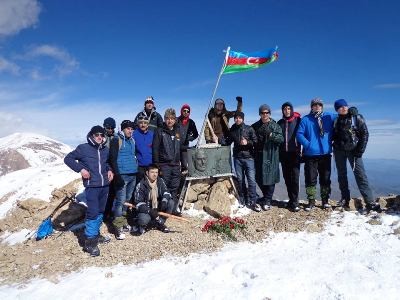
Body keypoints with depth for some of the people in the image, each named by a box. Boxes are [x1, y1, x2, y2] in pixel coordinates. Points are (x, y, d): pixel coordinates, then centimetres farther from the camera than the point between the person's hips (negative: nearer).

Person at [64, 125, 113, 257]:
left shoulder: (105, 149, 9)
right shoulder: (83, 148, -6)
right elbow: (68, 158, -1)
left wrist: (109, 170, 7)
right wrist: (80, 169, -13)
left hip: (105, 185, 6)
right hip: (91, 186, -6)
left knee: (100, 211, 16)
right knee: (93, 212, -9)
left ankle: (96, 234, 32)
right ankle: (89, 241, 2)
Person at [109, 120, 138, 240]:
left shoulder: (132, 140, 14)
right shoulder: (116, 141, -7)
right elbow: (113, 159, -12)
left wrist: (137, 170, 19)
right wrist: (117, 175, -17)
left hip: (133, 175, 7)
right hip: (122, 176, -7)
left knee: (128, 199, 13)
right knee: (121, 201, -7)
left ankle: (123, 220, 26)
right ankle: (118, 226, 2)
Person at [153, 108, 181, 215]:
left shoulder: (177, 132, 14)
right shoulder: (159, 132, -2)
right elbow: (155, 149, -6)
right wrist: (156, 165, -12)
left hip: (176, 165, 5)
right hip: (164, 165, -5)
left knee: (174, 189, 10)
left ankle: (173, 209, 20)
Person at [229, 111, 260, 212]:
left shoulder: (249, 129, 0)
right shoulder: (232, 130, 9)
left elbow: (255, 141, -1)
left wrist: (248, 142, -17)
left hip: (248, 157, -3)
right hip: (237, 158, 3)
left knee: (251, 179, -6)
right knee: (240, 179, 8)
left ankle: (253, 202, 0)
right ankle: (241, 200, 18)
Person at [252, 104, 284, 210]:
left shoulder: (275, 126, 1)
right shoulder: (255, 126, 11)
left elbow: (281, 138, -11)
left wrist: (272, 135, -26)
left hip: (271, 156, -3)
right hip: (259, 156, 4)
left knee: (270, 179, -2)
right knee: (259, 179, 8)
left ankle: (267, 201, 10)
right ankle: (266, 197, 31)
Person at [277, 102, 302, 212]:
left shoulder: (298, 120, 3)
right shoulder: (280, 123, 13)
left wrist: (300, 149, -8)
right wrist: (279, 153, 10)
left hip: (294, 153, -4)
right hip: (284, 154, 4)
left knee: (295, 177, -9)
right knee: (287, 178, 7)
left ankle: (294, 202, -3)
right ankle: (292, 200, 17)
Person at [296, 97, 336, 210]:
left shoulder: (329, 117, 7)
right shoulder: (306, 119, 1)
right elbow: (299, 134, -3)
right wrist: (307, 144, -15)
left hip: (325, 154, 2)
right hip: (310, 154, -2)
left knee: (325, 179, 10)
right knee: (310, 179, 2)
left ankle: (325, 200, 22)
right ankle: (311, 201, 13)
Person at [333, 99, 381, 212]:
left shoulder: (357, 118, -2)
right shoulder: (336, 120, 6)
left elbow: (365, 134, -4)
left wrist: (360, 150, -10)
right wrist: (334, 145, 1)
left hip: (353, 150, -3)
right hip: (339, 151, 3)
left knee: (361, 175, -8)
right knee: (342, 175, 6)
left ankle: (370, 202, -8)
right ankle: (345, 199, 15)